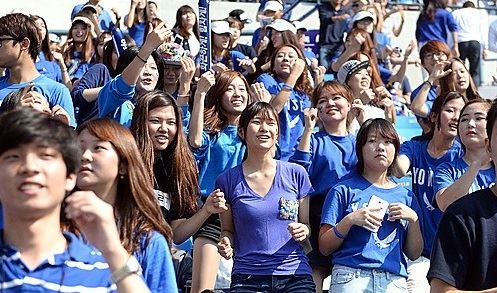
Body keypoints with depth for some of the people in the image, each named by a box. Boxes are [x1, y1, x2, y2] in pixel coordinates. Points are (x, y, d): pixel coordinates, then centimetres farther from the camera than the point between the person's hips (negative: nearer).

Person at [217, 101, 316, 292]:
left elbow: (307, 224, 14)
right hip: (247, 276, -1)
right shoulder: (227, 181, 4)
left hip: (295, 274, 1)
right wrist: (226, 244, -6)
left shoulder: (296, 174, 6)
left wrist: (303, 231, -7)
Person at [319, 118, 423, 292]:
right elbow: (324, 247, 1)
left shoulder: (405, 196, 14)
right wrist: (349, 220, -13)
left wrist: (413, 219, -1)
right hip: (351, 278, -3)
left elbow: (414, 254, 13)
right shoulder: (344, 190, 4)